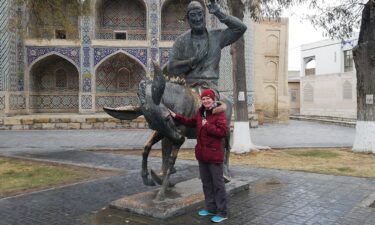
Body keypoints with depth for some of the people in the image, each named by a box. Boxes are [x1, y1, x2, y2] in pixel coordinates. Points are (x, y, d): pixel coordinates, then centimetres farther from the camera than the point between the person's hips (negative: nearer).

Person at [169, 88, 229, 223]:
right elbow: (191, 122, 26)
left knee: (218, 184, 0)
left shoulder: (219, 113, -14)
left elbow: (224, 132, -23)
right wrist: (176, 116, 24)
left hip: (214, 154, -8)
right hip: (202, 153, 8)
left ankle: (222, 213, 10)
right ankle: (211, 208, 30)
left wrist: (207, 126, -20)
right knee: (206, 182, 17)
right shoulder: (200, 112, 10)